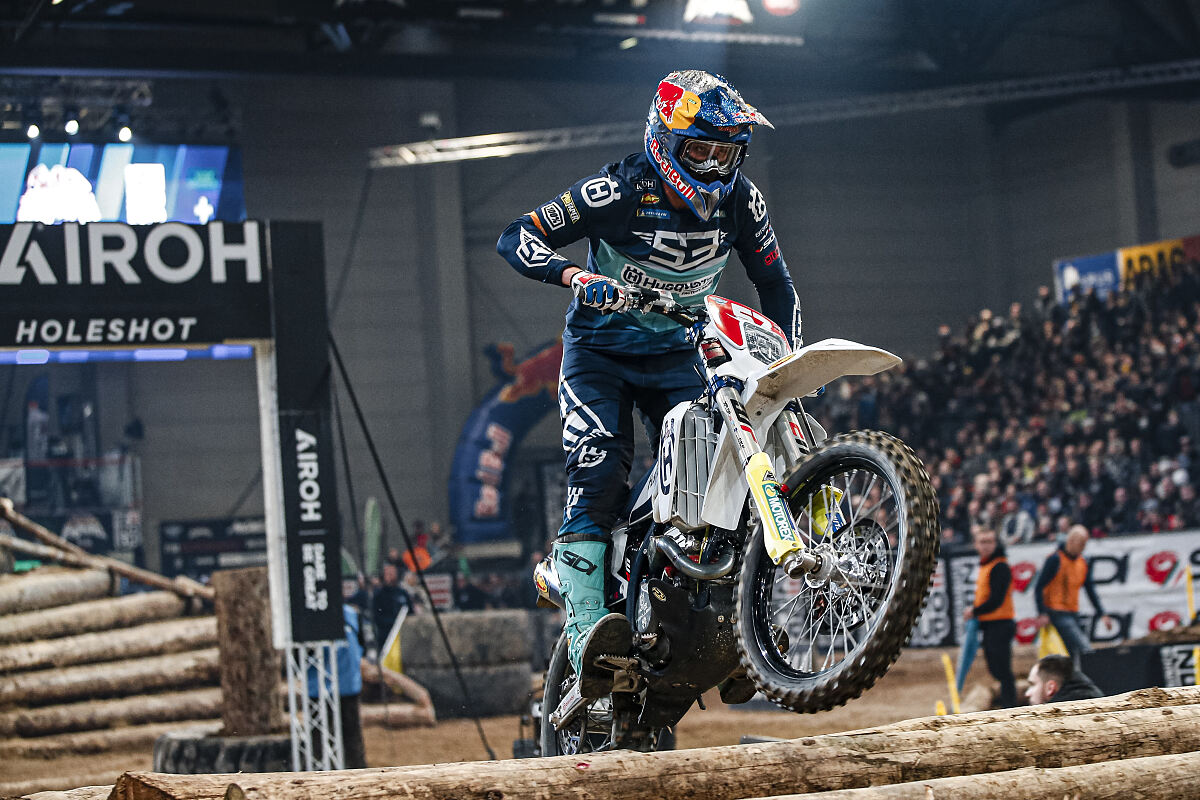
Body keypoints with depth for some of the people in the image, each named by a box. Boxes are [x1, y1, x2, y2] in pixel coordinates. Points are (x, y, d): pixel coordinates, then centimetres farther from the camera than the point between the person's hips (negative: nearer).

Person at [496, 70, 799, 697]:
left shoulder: (740, 201, -7)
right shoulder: (618, 191, -21)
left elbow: (775, 284, 7)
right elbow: (516, 238, -21)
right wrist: (576, 276, -39)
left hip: (676, 356, 4)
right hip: (599, 353, -4)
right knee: (597, 476, -22)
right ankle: (587, 647, -32)